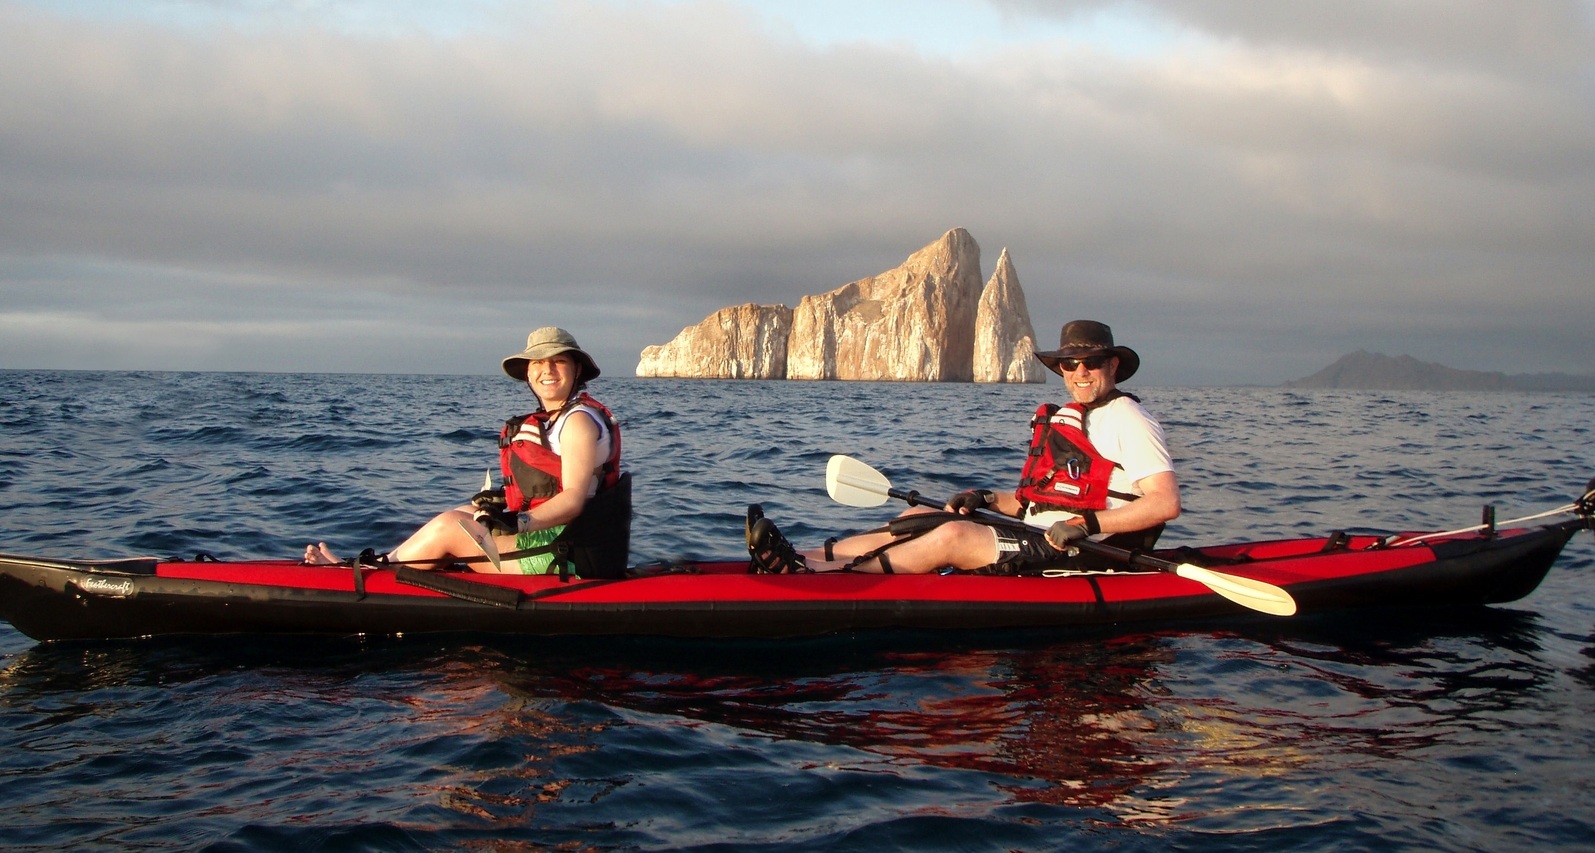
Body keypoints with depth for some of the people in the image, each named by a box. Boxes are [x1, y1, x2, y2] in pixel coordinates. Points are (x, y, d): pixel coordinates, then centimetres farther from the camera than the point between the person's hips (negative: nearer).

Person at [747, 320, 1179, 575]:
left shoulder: (1128, 421, -6)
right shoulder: (1063, 420, 20)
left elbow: (1166, 503, -18)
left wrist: (1089, 524, -25)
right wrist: (987, 501, 6)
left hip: (1077, 559, -9)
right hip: (1036, 541, 9)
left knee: (953, 534, -26)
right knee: (917, 518, 0)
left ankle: (809, 575, -30)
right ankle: (802, 559, -12)